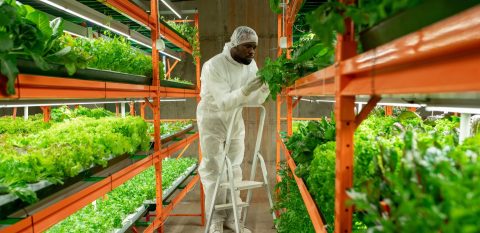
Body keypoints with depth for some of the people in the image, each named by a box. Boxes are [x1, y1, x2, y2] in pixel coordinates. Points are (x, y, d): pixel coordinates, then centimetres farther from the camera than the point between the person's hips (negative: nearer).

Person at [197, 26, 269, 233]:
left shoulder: (251, 65, -5)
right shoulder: (213, 66, -23)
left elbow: (255, 100, -7)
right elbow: (224, 102, -29)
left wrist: (266, 86, -25)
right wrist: (246, 89, -43)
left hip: (235, 119, 6)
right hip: (212, 119, -5)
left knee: (234, 169, 9)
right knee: (213, 170, -2)